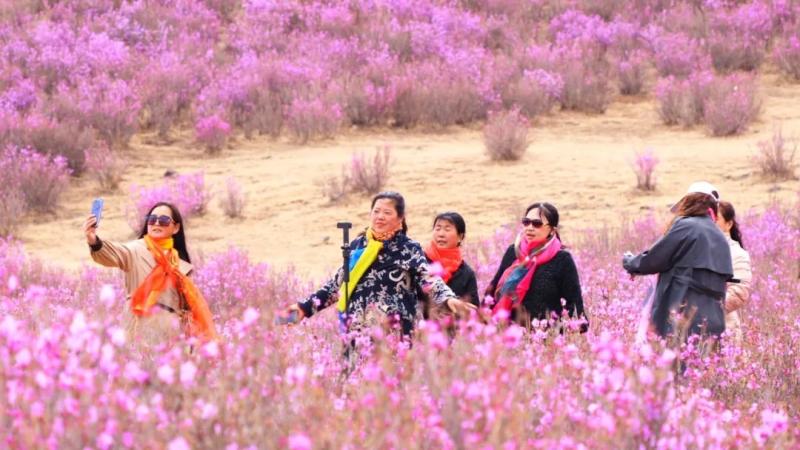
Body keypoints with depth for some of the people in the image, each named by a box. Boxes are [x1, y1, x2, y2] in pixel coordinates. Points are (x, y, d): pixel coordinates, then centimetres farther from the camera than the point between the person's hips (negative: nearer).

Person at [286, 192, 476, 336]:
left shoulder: (409, 249, 0)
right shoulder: (358, 245, 14)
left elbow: (429, 279, -14)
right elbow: (338, 283, 22)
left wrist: (448, 298, -34)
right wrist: (305, 306, 21)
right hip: (355, 333, 4)